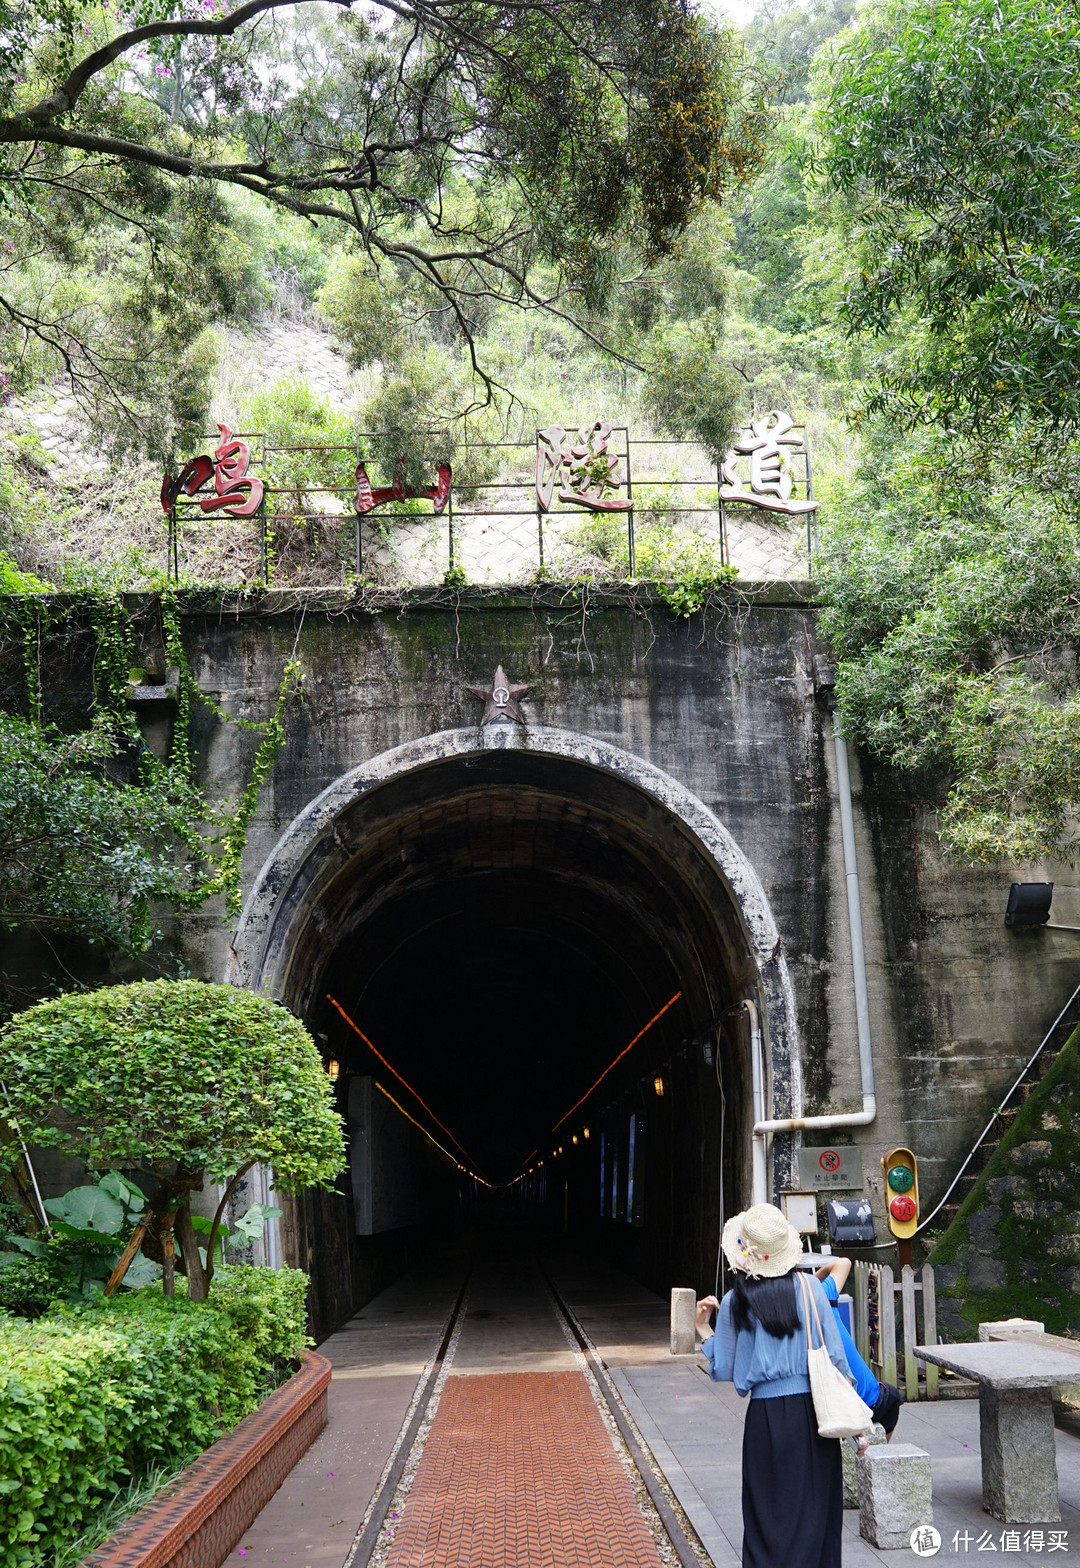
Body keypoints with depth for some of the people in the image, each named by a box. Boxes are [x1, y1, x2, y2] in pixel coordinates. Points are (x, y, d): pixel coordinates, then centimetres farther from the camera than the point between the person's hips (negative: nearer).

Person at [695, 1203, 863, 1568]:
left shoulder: (734, 1302, -2)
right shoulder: (809, 1286, -2)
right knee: (816, 1511, 12)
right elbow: (835, 1355, -2)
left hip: (766, 1418, -1)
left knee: (771, 1516, 9)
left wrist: (703, 1329, 14)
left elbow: (723, 1371, 1)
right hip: (814, 1412, 1)